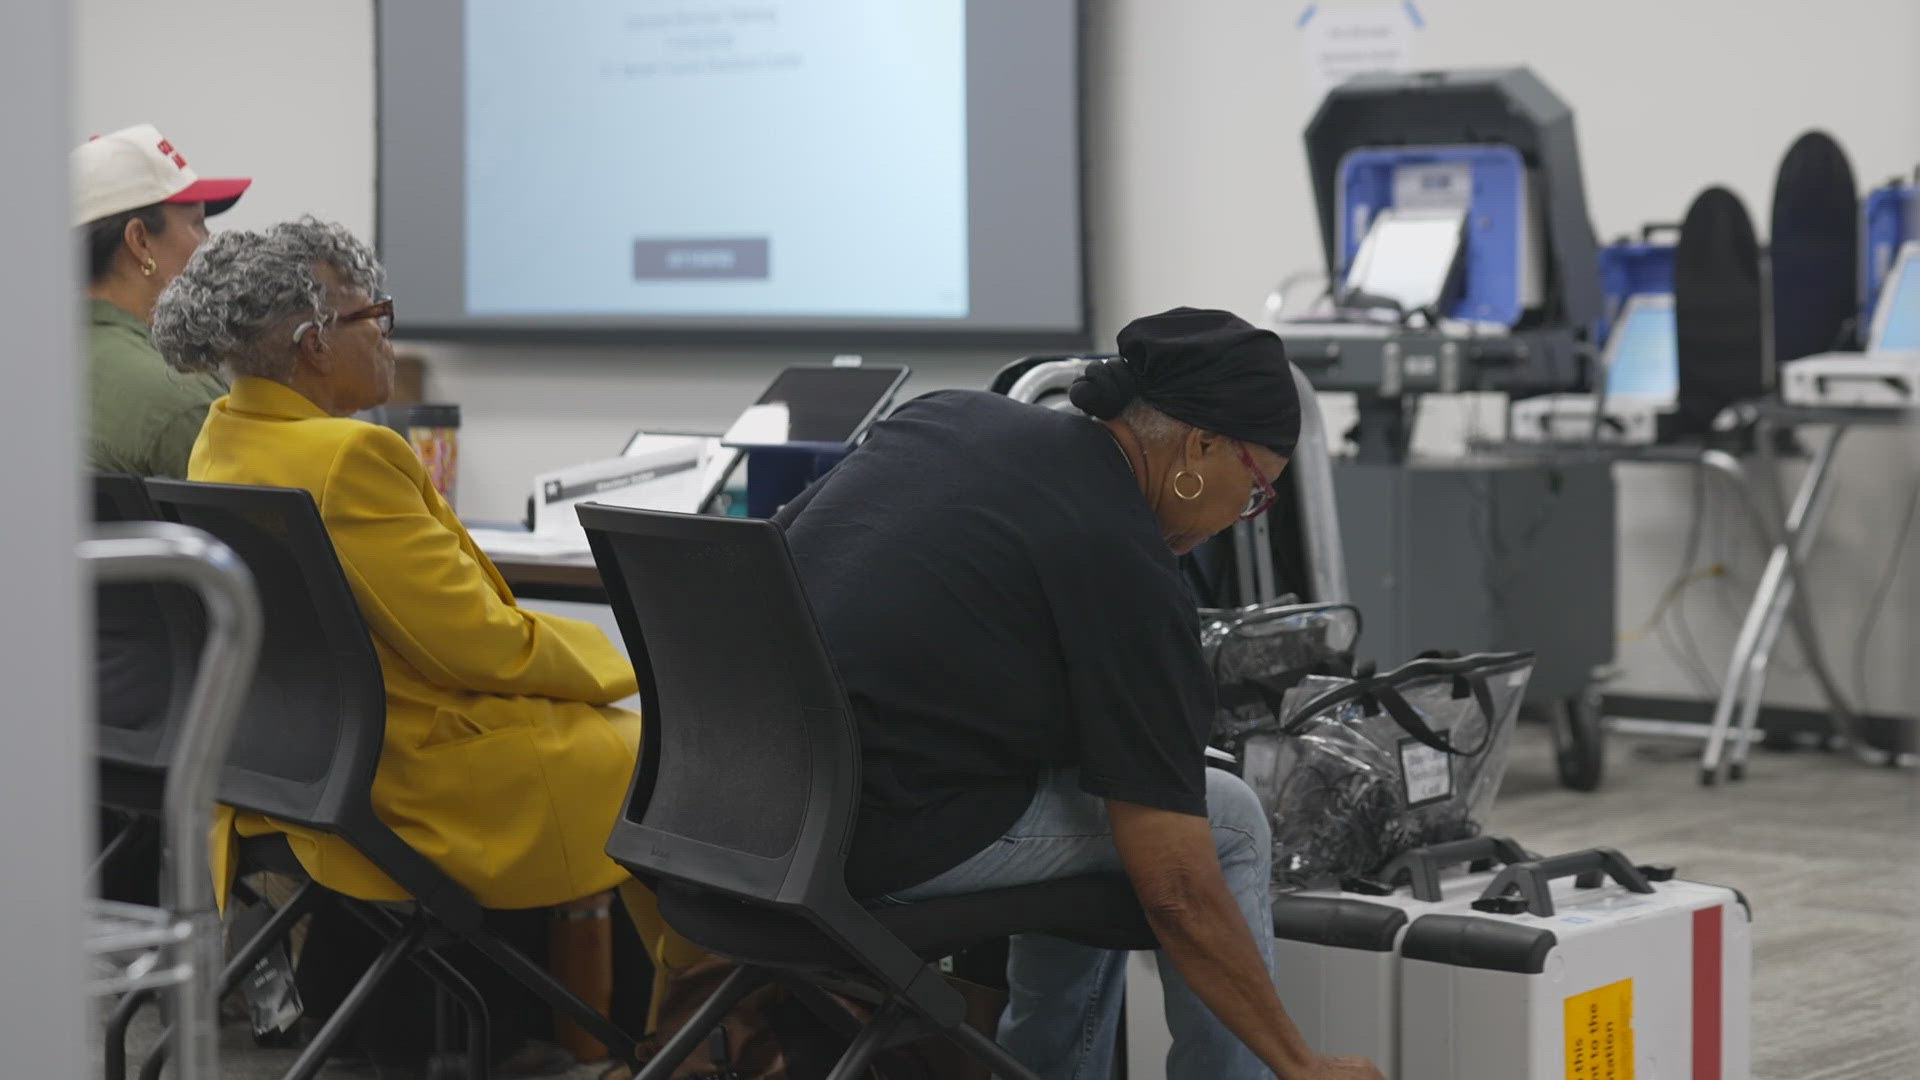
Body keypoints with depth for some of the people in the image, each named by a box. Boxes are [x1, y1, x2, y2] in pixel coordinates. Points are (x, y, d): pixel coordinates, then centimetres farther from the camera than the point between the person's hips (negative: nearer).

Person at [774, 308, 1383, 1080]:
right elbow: (1178, 893, -11)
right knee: (1225, 823, 9)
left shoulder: (952, 415, 10)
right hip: (886, 837, -8)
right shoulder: (1121, 560, -11)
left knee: (1102, 811, 28)